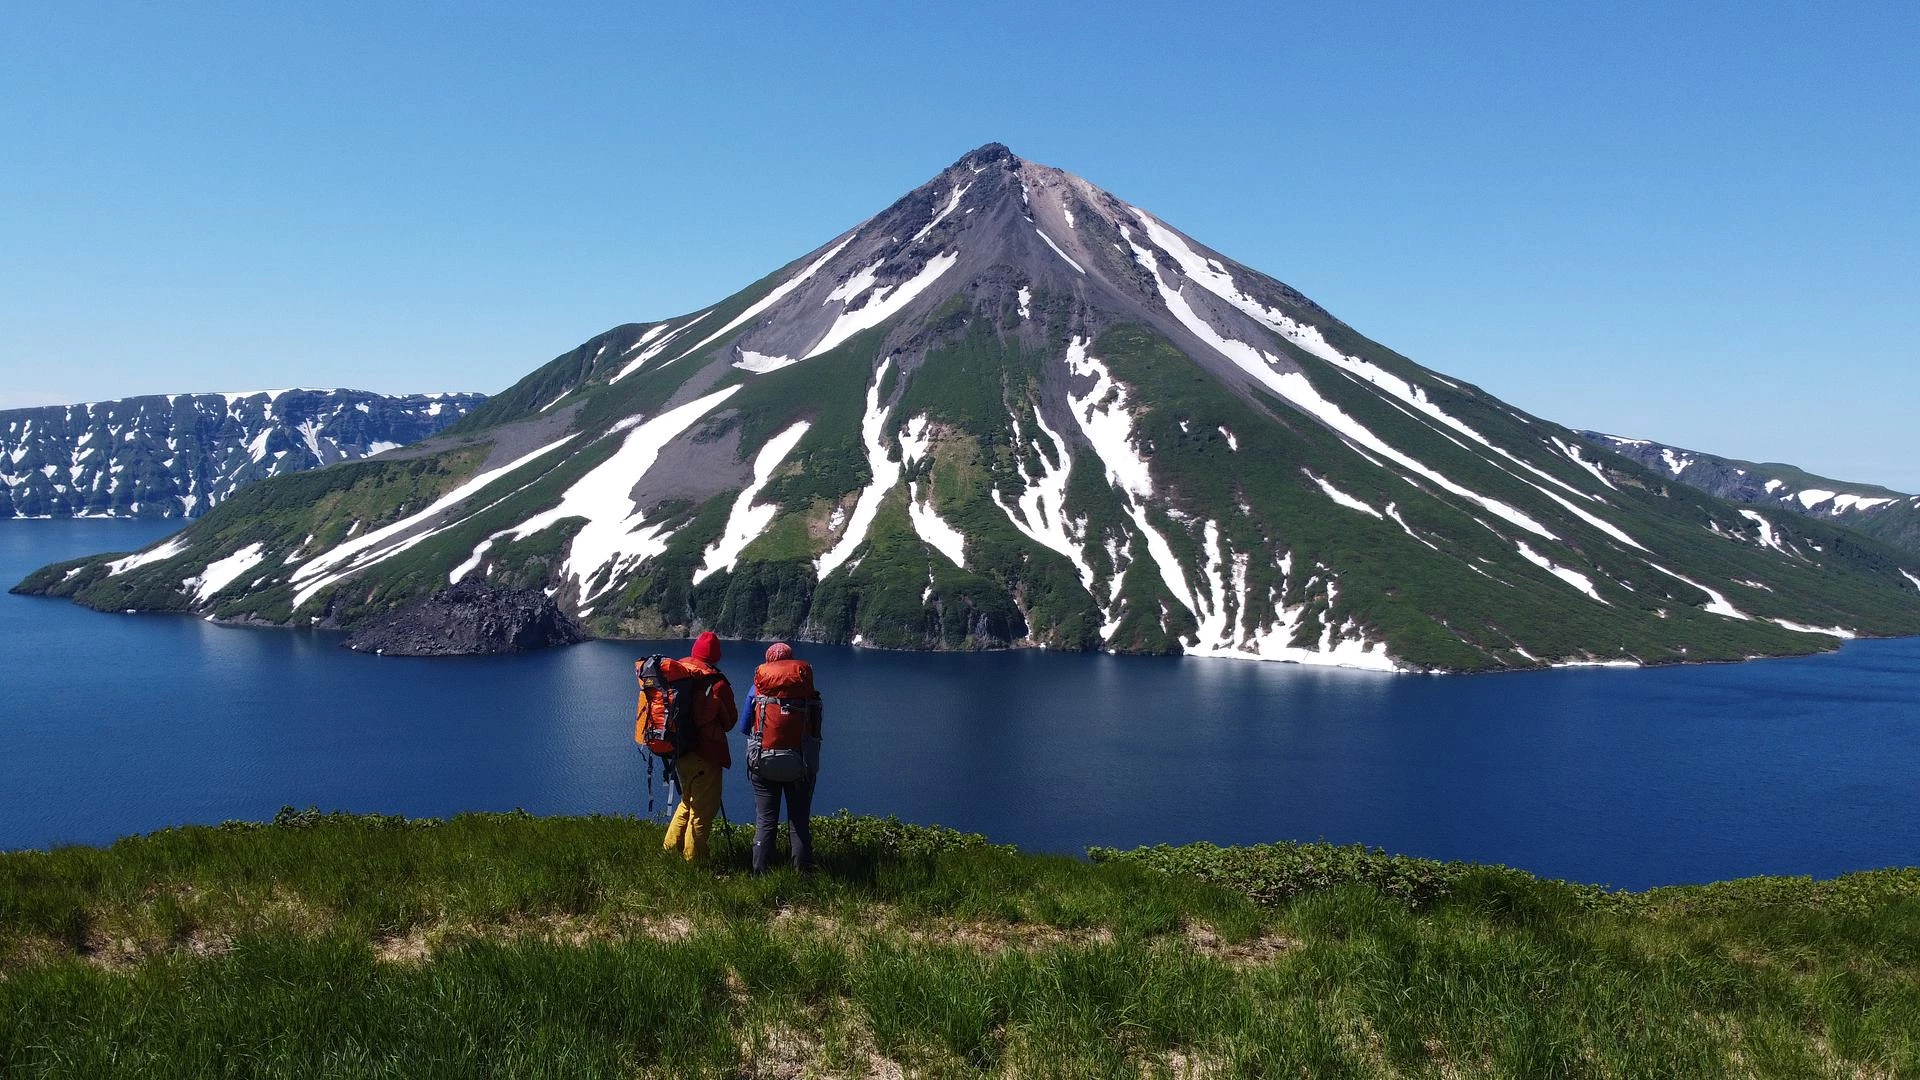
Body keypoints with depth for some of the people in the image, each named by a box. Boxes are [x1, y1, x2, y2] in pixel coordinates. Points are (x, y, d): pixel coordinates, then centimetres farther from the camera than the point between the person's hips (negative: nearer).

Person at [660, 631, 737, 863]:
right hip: (704, 754, -7)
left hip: (678, 749, 7)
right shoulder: (716, 683, -15)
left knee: (688, 802, 25)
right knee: (704, 808, 4)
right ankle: (693, 859, 9)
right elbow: (729, 721, -3)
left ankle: (670, 849, 30)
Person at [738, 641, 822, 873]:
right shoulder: (805, 683, 0)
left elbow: (744, 727, 8)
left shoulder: (757, 687, 2)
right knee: (800, 821, 9)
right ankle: (802, 869, 9)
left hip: (763, 762, 0)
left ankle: (760, 871, 8)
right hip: (800, 764, 0)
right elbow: (816, 727, 5)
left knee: (765, 821, 9)